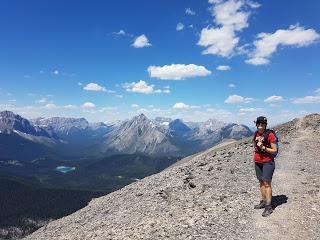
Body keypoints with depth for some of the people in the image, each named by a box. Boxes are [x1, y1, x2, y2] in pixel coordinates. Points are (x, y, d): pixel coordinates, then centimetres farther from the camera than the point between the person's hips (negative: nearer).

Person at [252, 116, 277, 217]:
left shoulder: (270, 135, -13)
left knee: (267, 183, -5)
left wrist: (263, 148, -23)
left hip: (267, 162, -6)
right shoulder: (256, 134, 7)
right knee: (261, 182, 12)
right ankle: (263, 202, 23)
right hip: (257, 162, 6)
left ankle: (269, 207, 1)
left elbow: (274, 150, -11)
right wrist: (254, 159, 16)